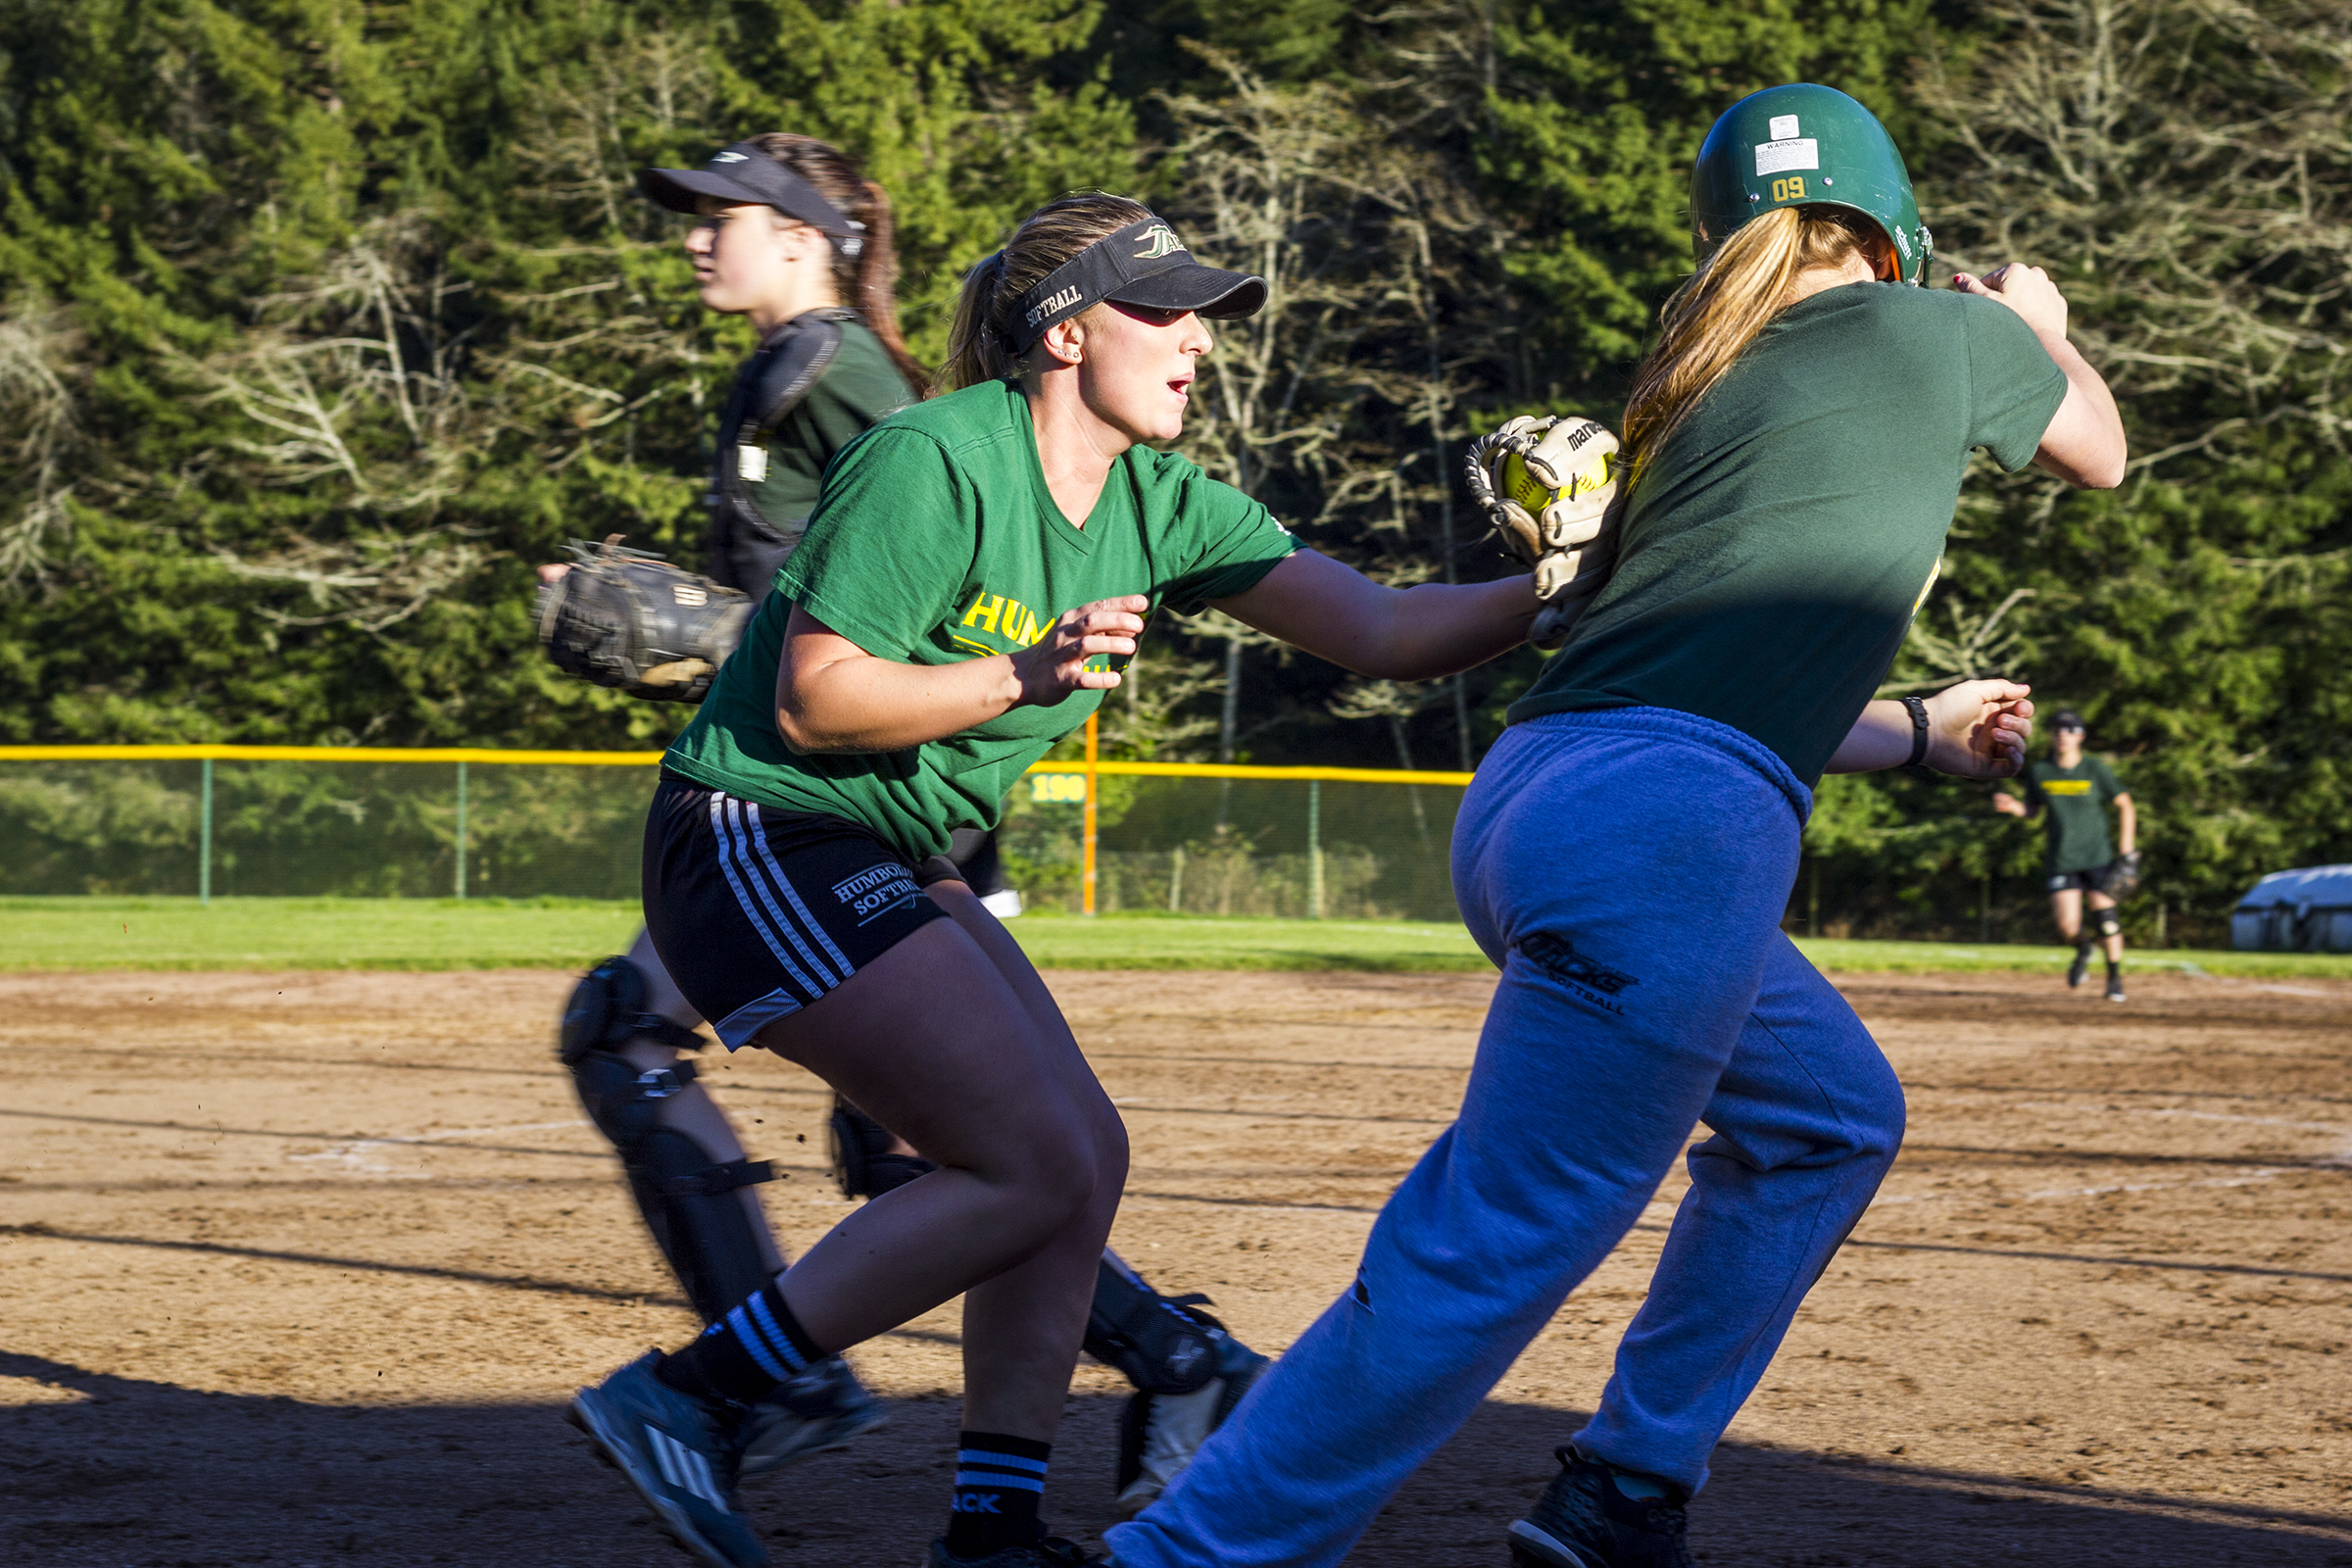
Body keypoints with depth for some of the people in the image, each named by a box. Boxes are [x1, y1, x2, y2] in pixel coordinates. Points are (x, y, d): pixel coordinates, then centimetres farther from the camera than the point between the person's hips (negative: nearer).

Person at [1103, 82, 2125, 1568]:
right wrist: (2038, 324, 48)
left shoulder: (1699, 385, 27)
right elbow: (2100, 451, 28)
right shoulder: (1936, 333, 8)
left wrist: (1915, 731, 47)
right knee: (1494, 1255, -10)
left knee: (1833, 1115, 26)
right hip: (1662, 837, -9)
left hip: (1528, 797, 9)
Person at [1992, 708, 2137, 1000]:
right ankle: (2083, 949, 28)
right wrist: (2013, 807, -9)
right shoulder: (2039, 772, 3)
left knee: (2104, 915, -11)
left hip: (2096, 856, -1)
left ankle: (2115, 977, 12)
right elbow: (2033, 809, 14)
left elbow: (2125, 806, 1)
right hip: (2061, 860, 1)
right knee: (2068, 926, -10)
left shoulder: (2096, 770, -4)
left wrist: (2127, 852, -5)